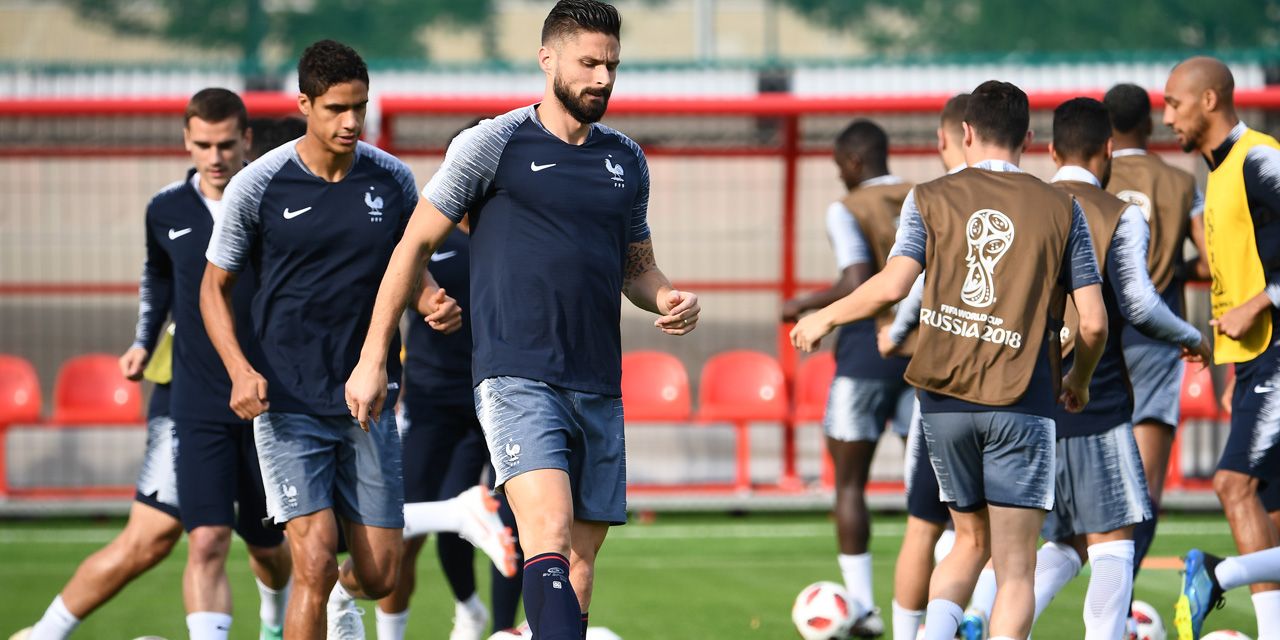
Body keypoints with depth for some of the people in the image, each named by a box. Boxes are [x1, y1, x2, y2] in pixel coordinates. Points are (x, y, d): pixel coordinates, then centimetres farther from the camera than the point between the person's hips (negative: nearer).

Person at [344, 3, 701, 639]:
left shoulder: (626, 160, 16)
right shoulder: (493, 145, -1)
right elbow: (415, 246, 4)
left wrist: (669, 300, 3)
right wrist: (371, 359, 2)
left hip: (599, 390, 6)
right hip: (517, 379, -6)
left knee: (580, 562, 4)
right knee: (549, 536, -24)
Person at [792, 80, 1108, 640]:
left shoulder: (931, 199, 4)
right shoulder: (1061, 209, 4)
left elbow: (891, 287, -8)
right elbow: (1094, 322, 1)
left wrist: (824, 319, 10)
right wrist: (1079, 381, 21)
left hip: (945, 399, 2)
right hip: (1021, 404, -2)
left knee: (970, 541, 19)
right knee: (1015, 567, 0)